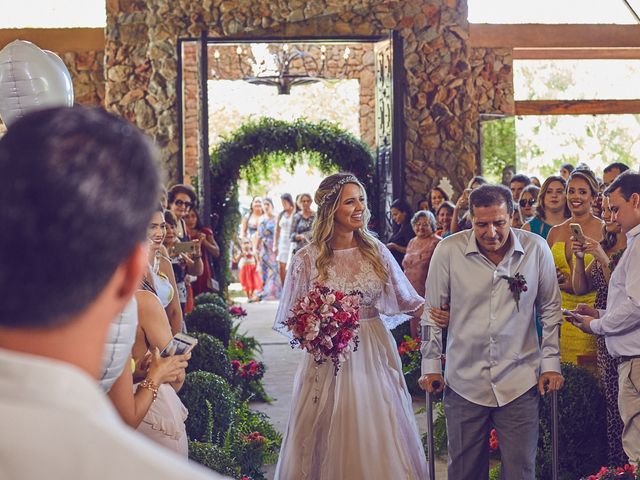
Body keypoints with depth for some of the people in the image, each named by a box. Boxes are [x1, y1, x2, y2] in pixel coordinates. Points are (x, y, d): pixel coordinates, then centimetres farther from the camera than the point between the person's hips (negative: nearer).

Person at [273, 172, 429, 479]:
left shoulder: (376, 251, 3)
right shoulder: (307, 259, -5)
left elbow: (406, 300, 6)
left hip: (374, 354, 2)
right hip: (329, 358, -2)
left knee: (380, 440, 7)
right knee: (333, 442, 5)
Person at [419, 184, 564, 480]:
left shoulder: (536, 249, -4)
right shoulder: (448, 250, -6)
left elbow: (550, 309, 7)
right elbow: (432, 312, 4)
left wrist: (550, 363, 5)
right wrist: (431, 366, 5)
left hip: (520, 381, 0)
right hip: (464, 380, 0)